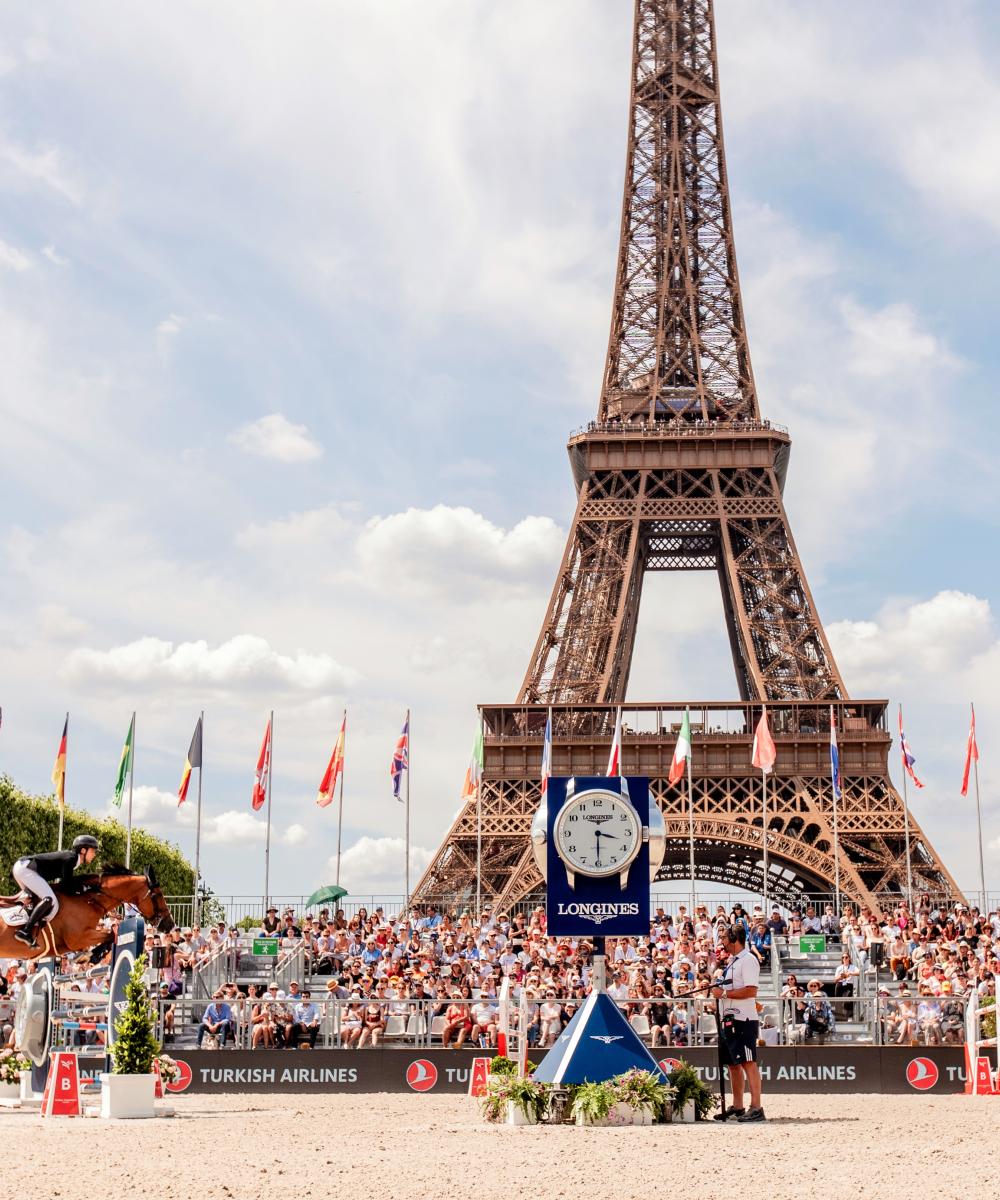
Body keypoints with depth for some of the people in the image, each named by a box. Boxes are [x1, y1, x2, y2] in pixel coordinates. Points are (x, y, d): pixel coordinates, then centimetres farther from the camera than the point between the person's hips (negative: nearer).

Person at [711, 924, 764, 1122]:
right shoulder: (733, 961, 19)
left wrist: (725, 993, -18)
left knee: (748, 1063, -11)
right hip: (730, 1019, 10)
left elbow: (751, 990, -21)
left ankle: (756, 1108, -11)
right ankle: (737, 1107, 19)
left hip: (744, 1020, -10)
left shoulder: (748, 959, -12)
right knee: (733, 1064, 13)